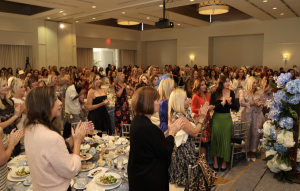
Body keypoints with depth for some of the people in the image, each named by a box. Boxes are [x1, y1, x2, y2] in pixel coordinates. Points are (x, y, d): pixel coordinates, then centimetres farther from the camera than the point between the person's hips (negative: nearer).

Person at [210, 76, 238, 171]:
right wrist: (222, 103, -24)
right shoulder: (214, 94, -6)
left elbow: (236, 108, 0)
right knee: (216, 138, 4)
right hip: (217, 118, -2)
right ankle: (215, 161, 17)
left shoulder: (231, 93, 0)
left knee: (226, 139, 6)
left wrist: (230, 103, -19)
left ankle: (224, 162, 21)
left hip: (227, 118, 2)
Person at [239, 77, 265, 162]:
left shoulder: (259, 92, 9)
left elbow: (262, 103, 7)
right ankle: (247, 151, 18)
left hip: (257, 115, 2)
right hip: (247, 115, -2)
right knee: (247, 133, 3)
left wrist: (260, 104, -15)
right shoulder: (243, 92, 2)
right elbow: (242, 103, -11)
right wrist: (253, 103, -17)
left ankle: (253, 152, 14)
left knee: (256, 133, 1)